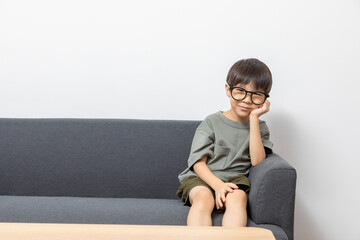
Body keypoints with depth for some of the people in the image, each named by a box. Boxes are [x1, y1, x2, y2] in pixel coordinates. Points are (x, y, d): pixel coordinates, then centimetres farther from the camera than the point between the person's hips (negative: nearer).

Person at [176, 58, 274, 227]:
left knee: (237, 197, -33)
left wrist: (254, 118, -10)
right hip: (203, 178, -1)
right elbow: (198, 162, -3)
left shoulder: (260, 127, 10)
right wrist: (217, 184, -22)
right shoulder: (212, 122, 4)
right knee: (204, 197, -34)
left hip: (235, 180, 1)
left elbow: (257, 161, -9)